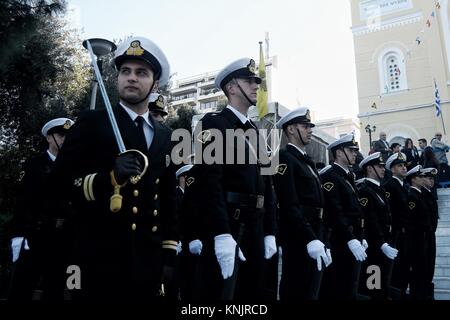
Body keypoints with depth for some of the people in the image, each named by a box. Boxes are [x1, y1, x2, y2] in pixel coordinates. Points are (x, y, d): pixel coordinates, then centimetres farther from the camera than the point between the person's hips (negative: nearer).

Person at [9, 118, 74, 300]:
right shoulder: (34, 165, 5)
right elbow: (23, 202, -3)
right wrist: (19, 235, -12)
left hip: (62, 240, 3)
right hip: (35, 237, -2)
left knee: (55, 292, 8)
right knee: (21, 292, -1)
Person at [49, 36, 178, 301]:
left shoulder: (165, 136, 10)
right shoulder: (92, 123, -2)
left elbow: (169, 199, 12)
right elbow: (61, 182, -8)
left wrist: (169, 254, 8)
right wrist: (110, 177, -24)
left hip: (149, 262, 4)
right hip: (100, 260, -4)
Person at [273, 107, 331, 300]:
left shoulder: (307, 161, 19)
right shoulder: (284, 158, -10)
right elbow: (289, 206, -20)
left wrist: (321, 241, 16)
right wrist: (310, 239, -26)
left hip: (314, 235, 9)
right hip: (298, 239, -9)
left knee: (311, 292, 15)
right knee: (298, 293, -2)